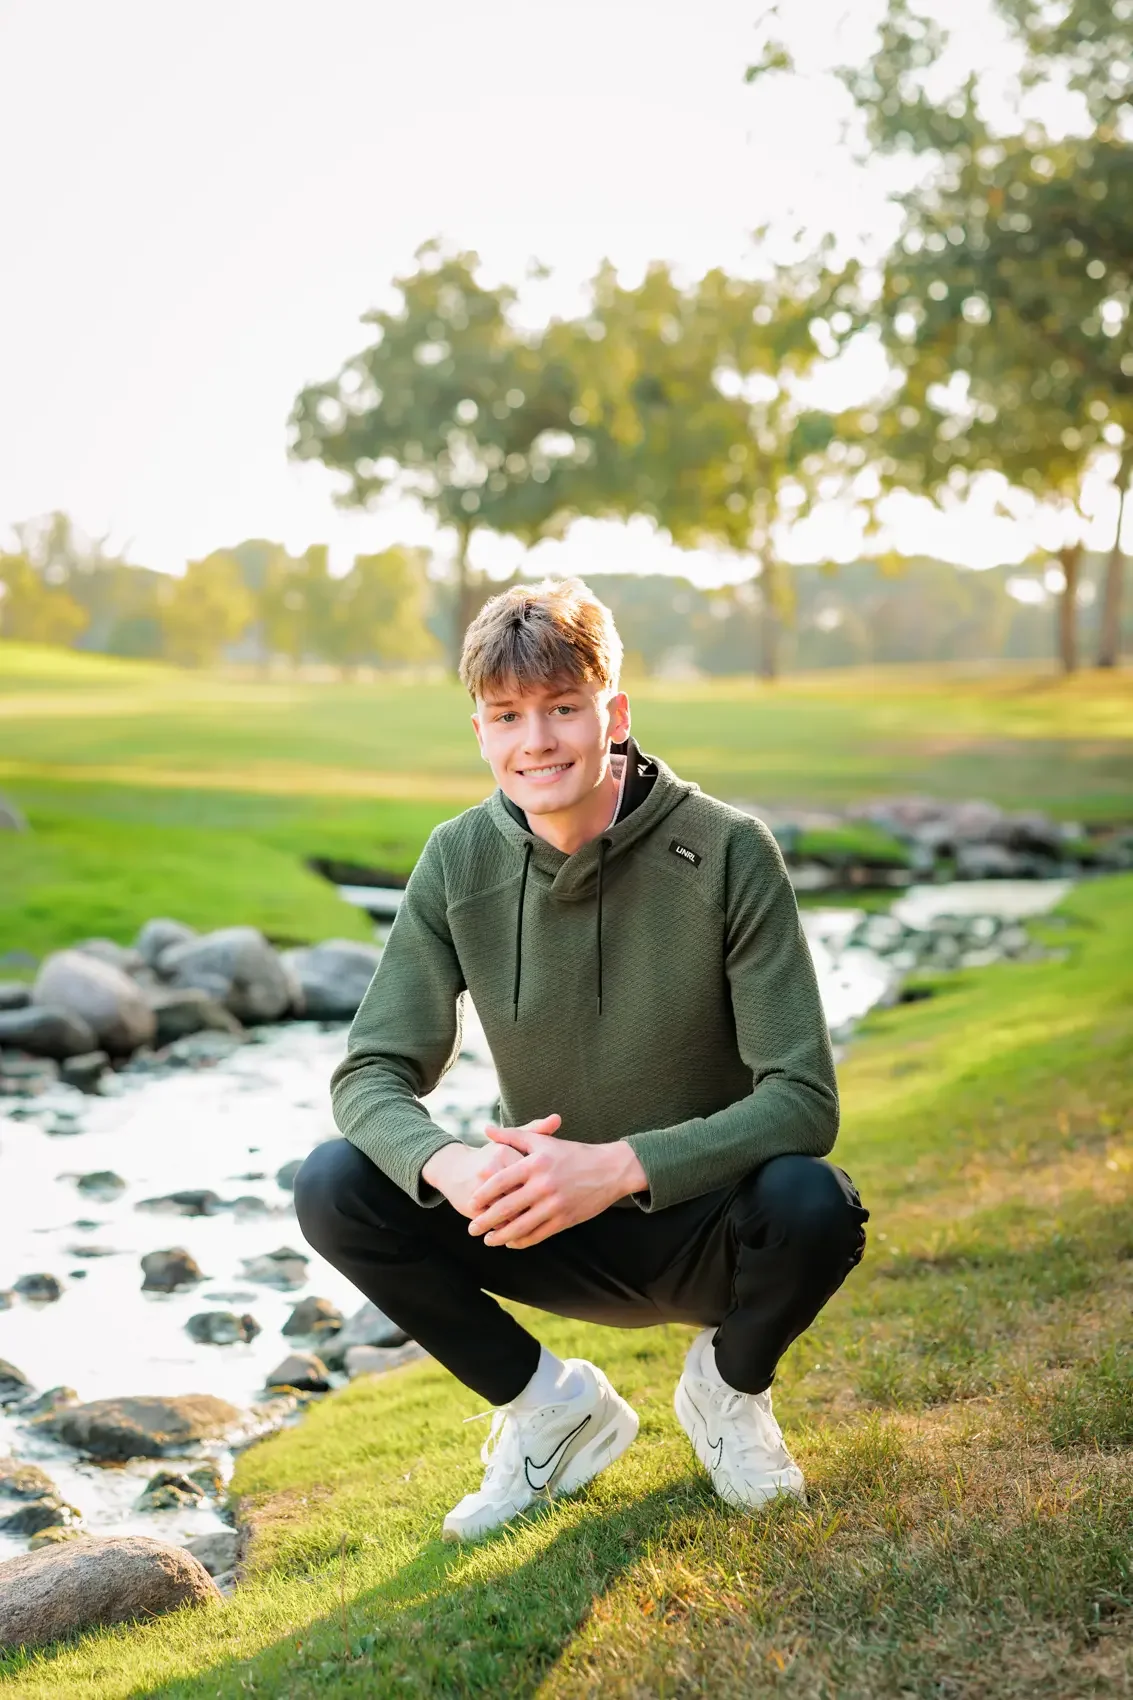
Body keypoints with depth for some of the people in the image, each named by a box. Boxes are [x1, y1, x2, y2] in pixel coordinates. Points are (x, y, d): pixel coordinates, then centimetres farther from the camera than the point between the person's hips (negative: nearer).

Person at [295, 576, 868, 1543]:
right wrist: (449, 1164, -32)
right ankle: (552, 1406, 3)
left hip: (703, 1223, -2)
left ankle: (729, 1383, 2)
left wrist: (620, 1166, -36)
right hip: (548, 1231, 3)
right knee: (335, 1188, -20)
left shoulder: (727, 852, -19)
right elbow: (371, 1073, -9)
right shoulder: (461, 863, -9)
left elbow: (804, 1100, -21)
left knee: (814, 1205, -35)